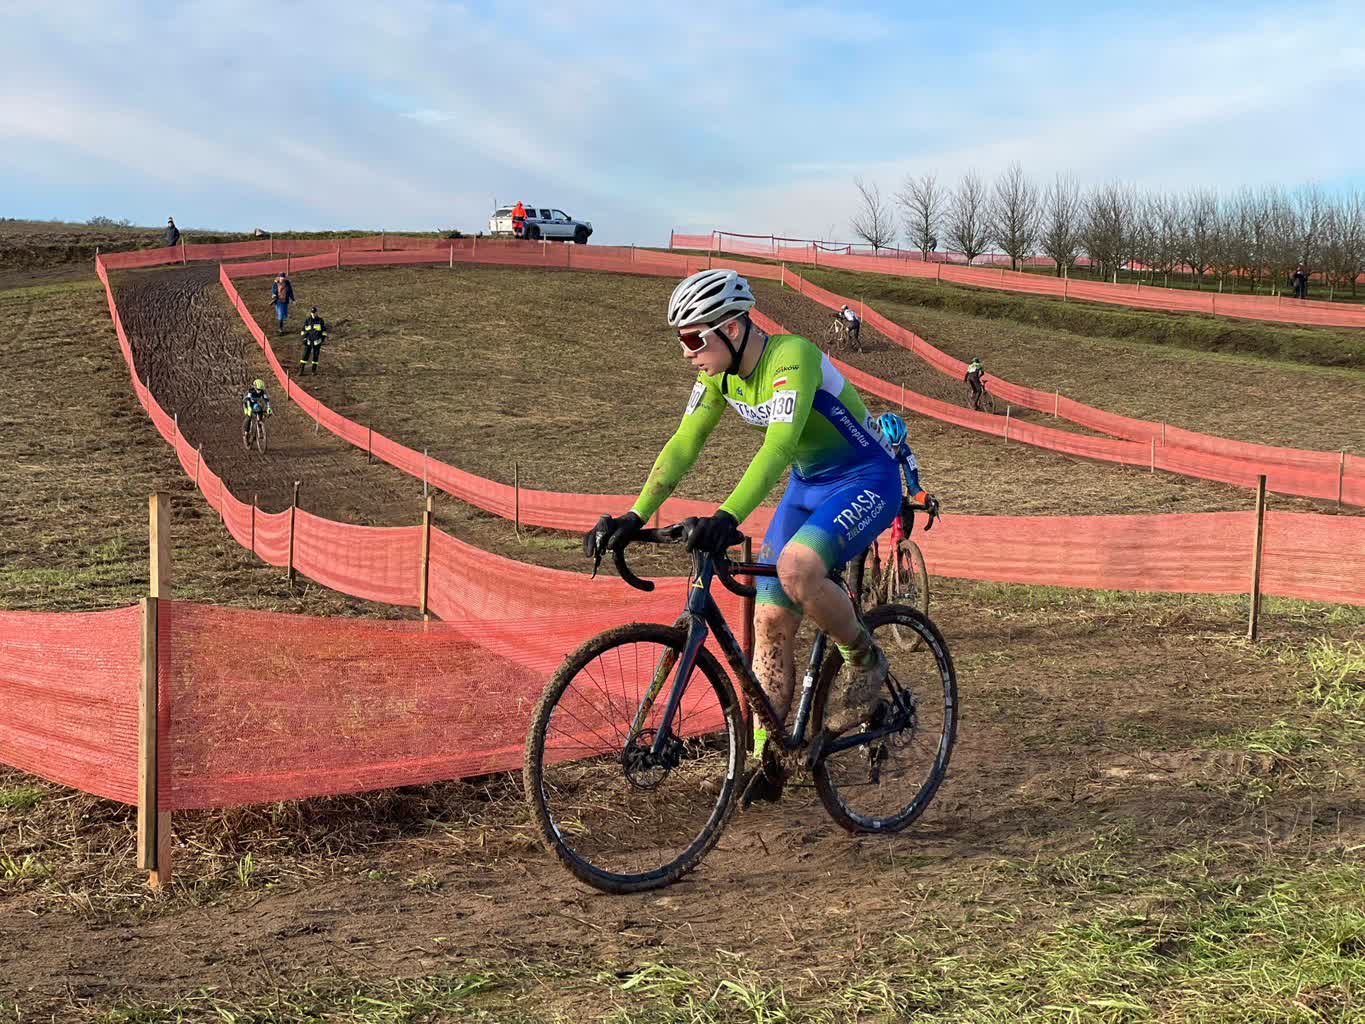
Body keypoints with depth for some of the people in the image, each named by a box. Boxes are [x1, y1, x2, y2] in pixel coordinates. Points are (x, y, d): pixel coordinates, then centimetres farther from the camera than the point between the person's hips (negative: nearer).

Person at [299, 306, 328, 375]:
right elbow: (303, 330, 10)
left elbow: (324, 330, 7)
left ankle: (314, 371, 15)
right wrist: (304, 338, 2)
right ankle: (301, 371, 0)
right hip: (308, 341, 0)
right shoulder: (307, 321, 2)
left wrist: (323, 337, -1)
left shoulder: (320, 321, 0)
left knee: (315, 356, 5)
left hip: (317, 341, 0)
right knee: (305, 355, -3)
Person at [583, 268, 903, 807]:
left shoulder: (791, 357, -28)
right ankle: (767, 764, 9)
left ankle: (864, 661, -7)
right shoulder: (720, 374, -4)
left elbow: (778, 446, -40)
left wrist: (728, 516, -52)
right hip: (808, 484, 8)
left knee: (796, 569, -34)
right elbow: (682, 446, -5)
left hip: (866, 480, -8)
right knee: (770, 625, 0)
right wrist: (634, 518, -16)